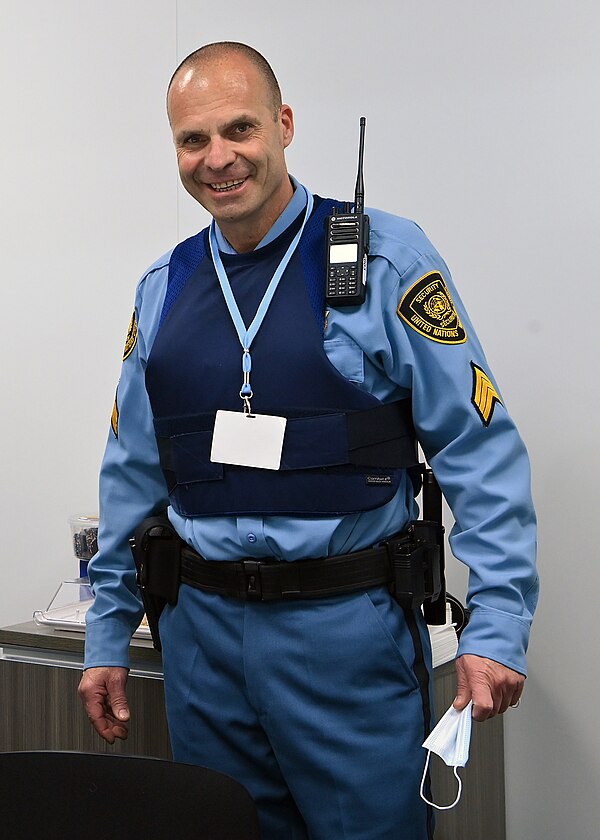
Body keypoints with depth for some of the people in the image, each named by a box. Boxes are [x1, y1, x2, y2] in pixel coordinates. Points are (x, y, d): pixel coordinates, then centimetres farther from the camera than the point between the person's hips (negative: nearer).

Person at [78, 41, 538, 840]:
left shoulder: (386, 259, -8)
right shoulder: (163, 289, 7)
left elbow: (481, 447, -9)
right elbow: (132, 471, 13)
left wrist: (496, 623, -16)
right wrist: (107, 636, 14)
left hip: (348, 628, -4)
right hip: (203, 630, 5)